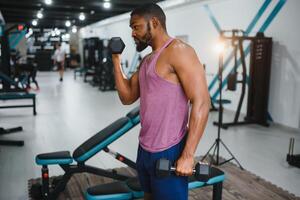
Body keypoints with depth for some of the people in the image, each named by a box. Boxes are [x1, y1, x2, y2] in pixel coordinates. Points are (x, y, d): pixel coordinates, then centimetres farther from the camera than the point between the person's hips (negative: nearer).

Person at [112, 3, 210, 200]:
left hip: (169, 151, -8)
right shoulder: (148, 60, 13)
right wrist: (116, 61, 6)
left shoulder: (178, 51, -14)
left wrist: (188, 155, -22)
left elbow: (202, 102, -21)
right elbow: (127, 97, 13)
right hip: (145, 149, 9)